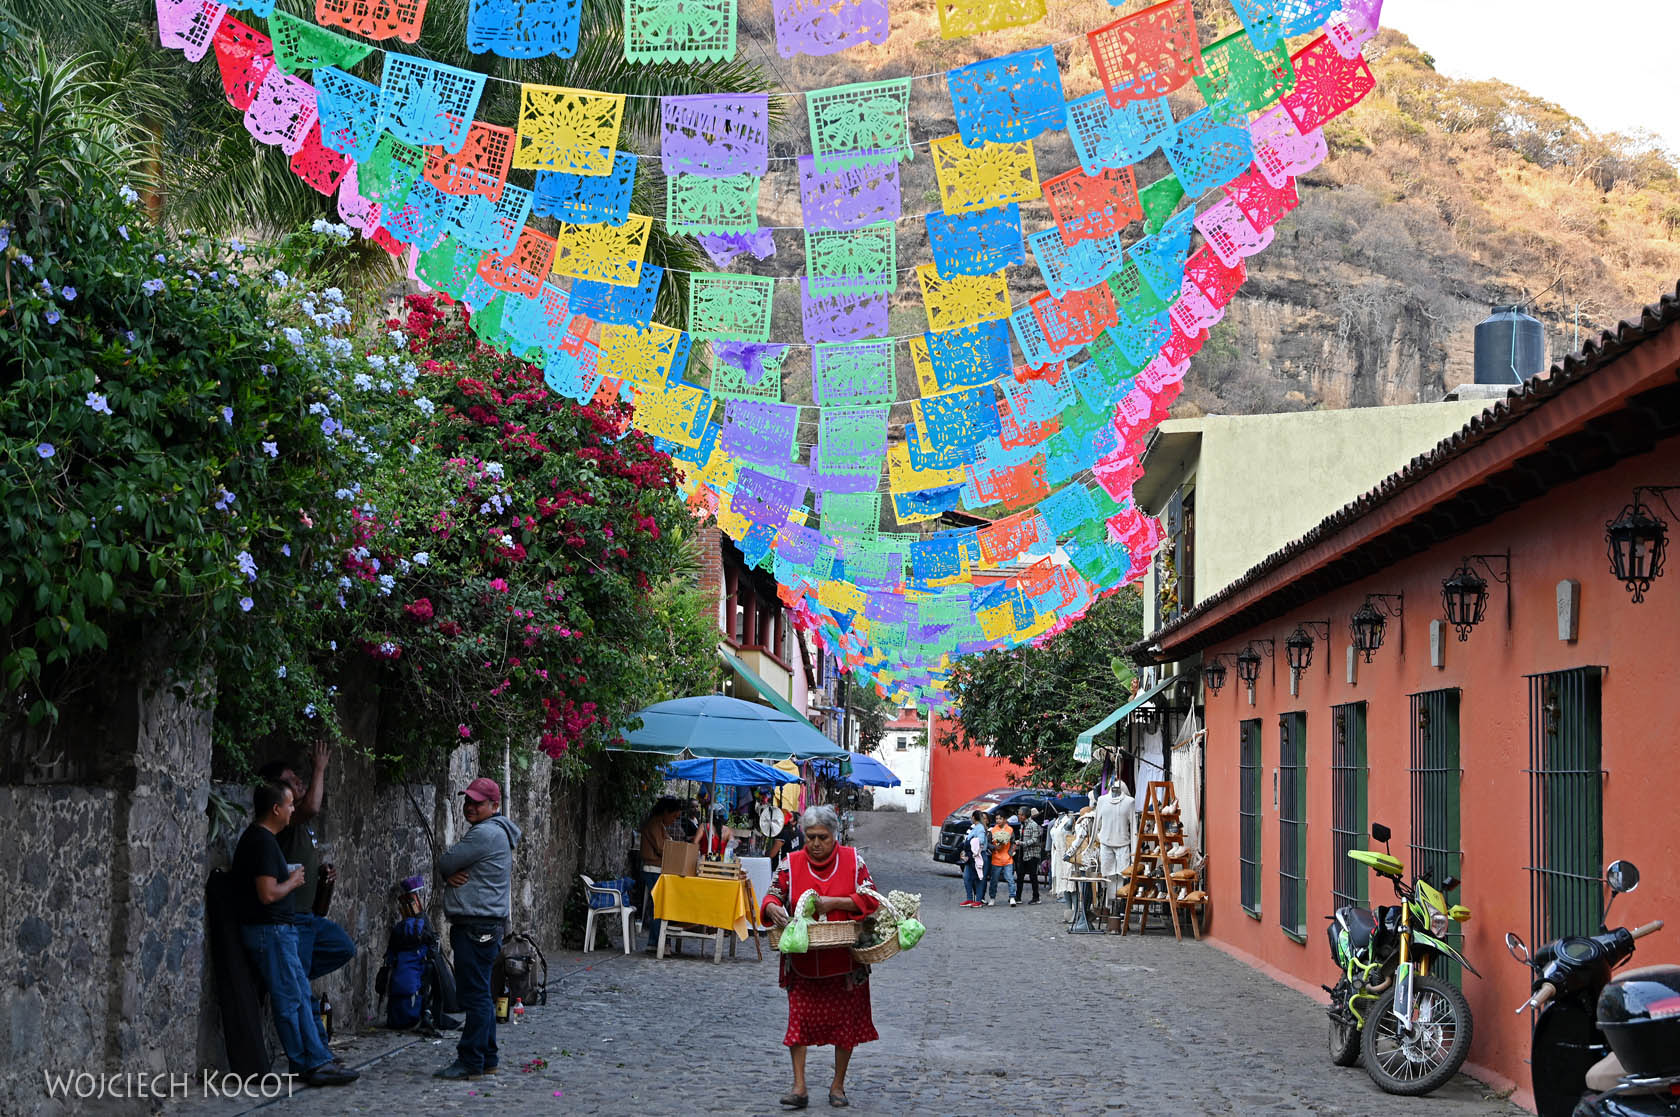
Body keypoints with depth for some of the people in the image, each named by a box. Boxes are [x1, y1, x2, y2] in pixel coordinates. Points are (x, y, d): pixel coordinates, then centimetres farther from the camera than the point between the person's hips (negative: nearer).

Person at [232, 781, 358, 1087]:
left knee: (301, 994, 12)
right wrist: (293, 881, -8)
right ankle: (309, 1065, 0)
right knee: (289, 999, -4)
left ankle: (319, 1060, 14)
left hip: (276, 928, 11)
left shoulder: (255, 837, 14)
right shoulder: (263, 841, -19)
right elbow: (268, 893, -25)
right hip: (270, 930, -11)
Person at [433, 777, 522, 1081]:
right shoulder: (484, 832, 22)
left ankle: (470, 1061, -8)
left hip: (478, 926, -11)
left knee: (474, 994, -9)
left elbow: (444, 863, -13)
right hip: (478, 926, 11)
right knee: (479, 995, 14)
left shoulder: (486, 834, -14)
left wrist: (450, 871, 9)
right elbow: (446, 867, 18)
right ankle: (487, 1059, 19)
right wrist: (451, 875, -4)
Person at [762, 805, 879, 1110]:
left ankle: (838, 1085, 20)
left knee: (845, 1020, 7)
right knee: (799, 1017, -4)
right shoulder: (792, 863, 1)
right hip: (802, 959, 0)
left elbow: (869, 899, -6)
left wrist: (834, 903, -18)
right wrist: (773, 909, -23)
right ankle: (799, 1087, 1)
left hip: (844, 958, 0)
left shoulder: (852, 860, -1)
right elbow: (773, 895, 0)